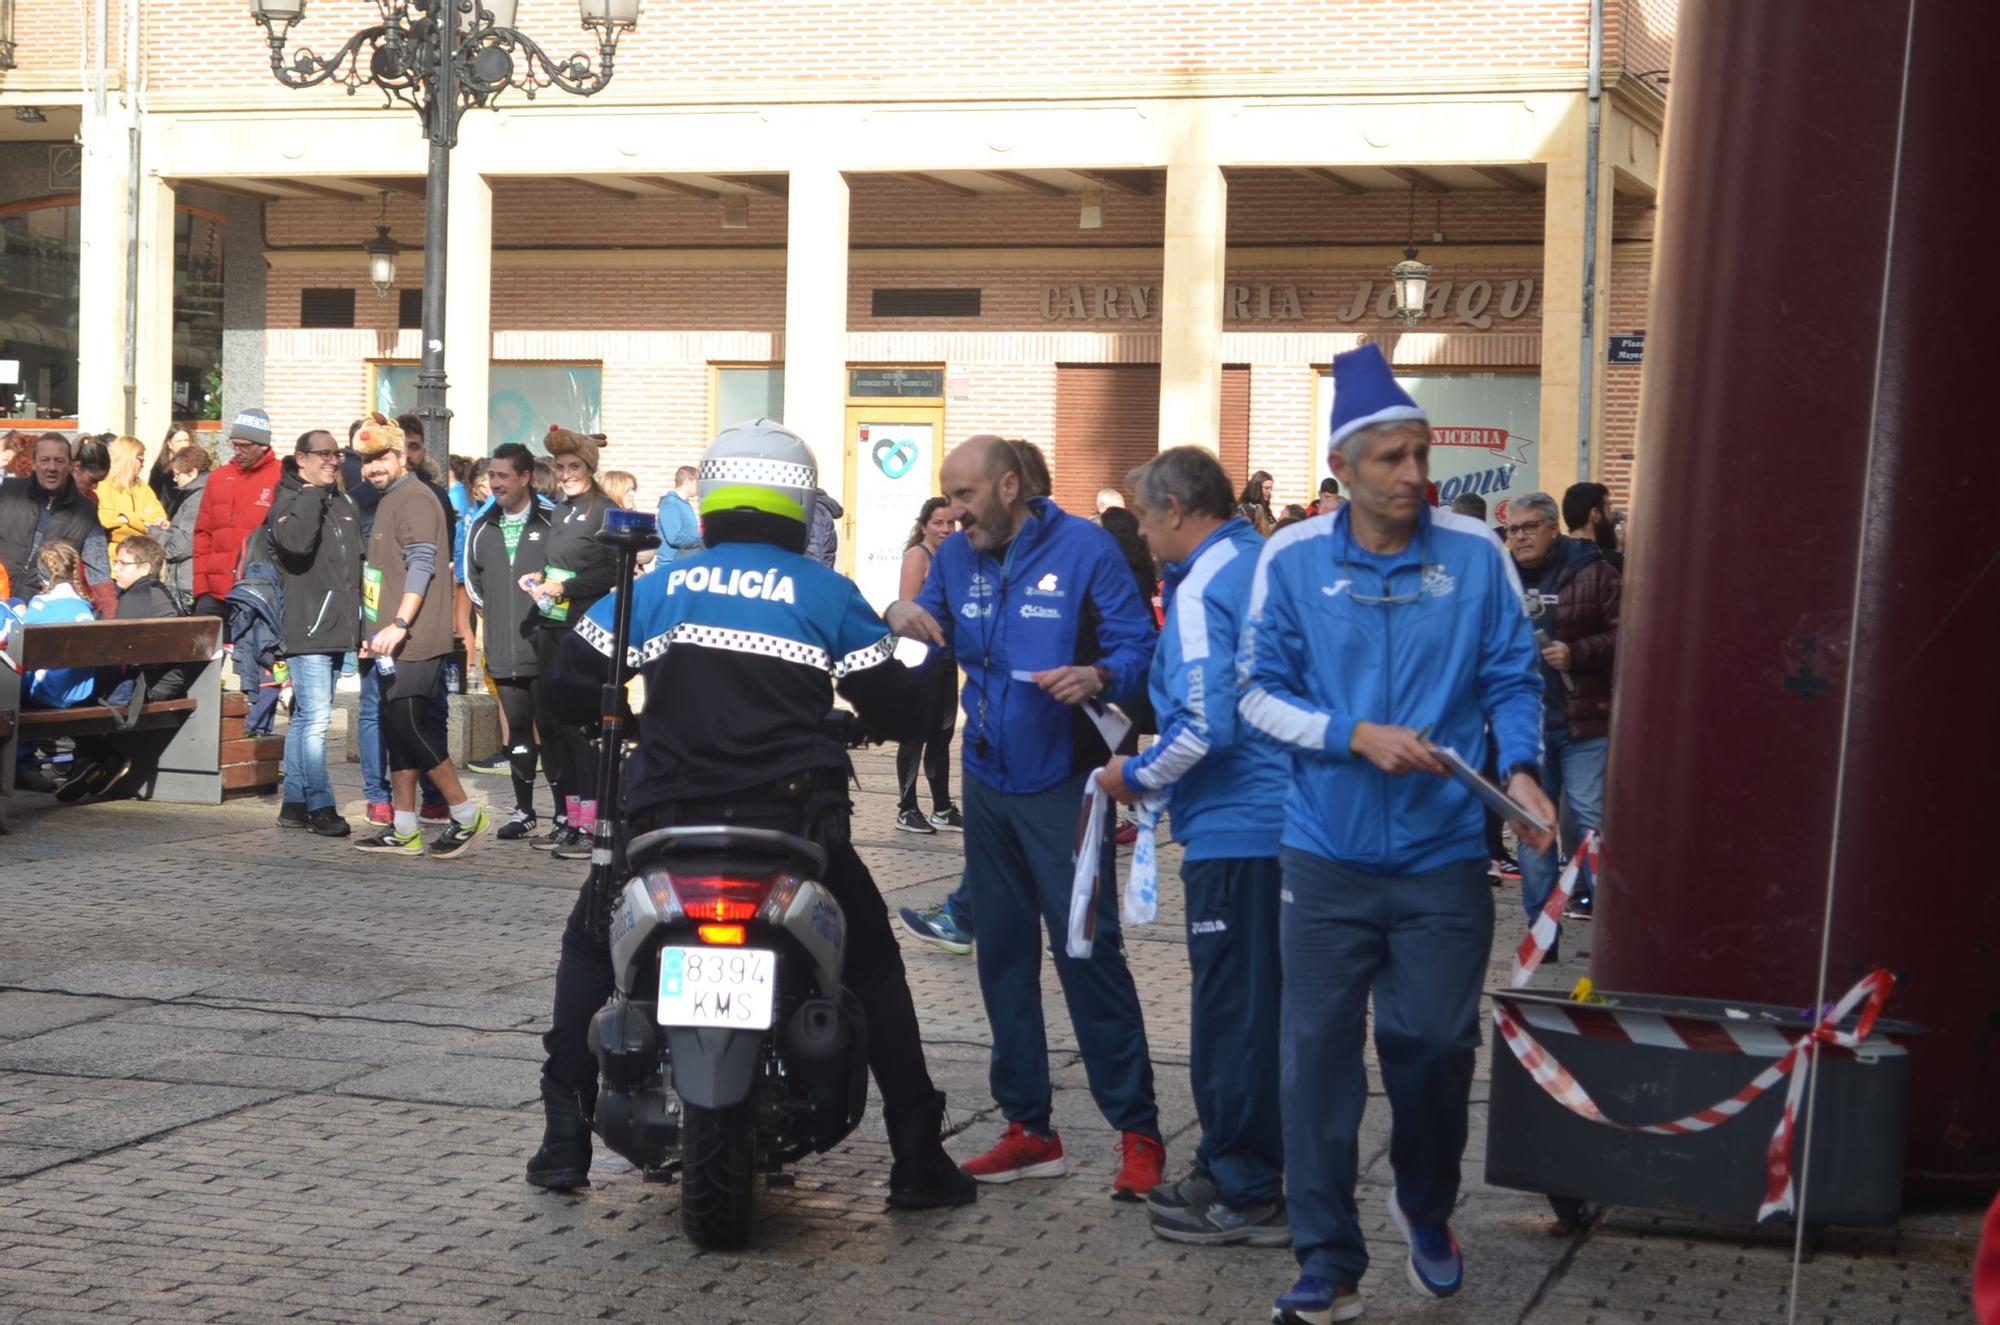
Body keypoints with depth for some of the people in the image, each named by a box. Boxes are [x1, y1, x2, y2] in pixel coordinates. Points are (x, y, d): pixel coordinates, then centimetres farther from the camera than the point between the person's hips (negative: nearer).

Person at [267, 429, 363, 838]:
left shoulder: (344, 503, 18)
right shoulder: (289, 501, -5)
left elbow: (358, 560, 25)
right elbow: (295, 540, -27)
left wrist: (359, 626, 20)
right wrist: (313, 494, -16)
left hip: (336, 628, 8)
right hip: (306, 628, -8)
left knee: (305, 717, 12)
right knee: (315, 718, -12)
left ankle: (294, 803, 17)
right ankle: (320, 806, -11)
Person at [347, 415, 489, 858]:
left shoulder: (415, 499, -10)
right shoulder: (387, 501, 21)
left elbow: (422, 566, -20)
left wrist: (400, 624, -27)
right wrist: (375, 633, 24)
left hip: (413, 640, -10)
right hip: (391, 641, 10)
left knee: (407, 725, -13)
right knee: (398, 730, 9)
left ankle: (465, 814, -5)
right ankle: (403, 830, 12)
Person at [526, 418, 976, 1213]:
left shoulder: (660, 586, 7)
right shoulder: (829, 595, 3)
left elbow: (569, 684, 7)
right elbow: (896, 711, 2)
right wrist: (854, 721, 25)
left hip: (669, 819, 1)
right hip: (795, 820, -1)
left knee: (589, 947, 25)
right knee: (873, 964, 19)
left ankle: (564, 1144, 18)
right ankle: (918, 1161, 14)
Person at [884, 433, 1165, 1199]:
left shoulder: (1084, 549, -9)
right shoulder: (956, 557, 9)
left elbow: (1138, 646, -12)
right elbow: (930, 637, 12)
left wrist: (1098, 676, -32)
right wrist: (902, 617, -10)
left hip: (1062, 784, -6)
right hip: (988, 783, 6)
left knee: (1087, 950, -10)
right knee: (1003, 955, 10)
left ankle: (1138, 1134, -4)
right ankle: (1029, 1129, 18)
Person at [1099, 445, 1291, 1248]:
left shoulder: (1202, 591, -15)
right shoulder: (1265, 561, 12)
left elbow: (1205, 727, -23)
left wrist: (1138, 776, -7)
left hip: (1235, 827, -10)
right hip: (1285, 817, 10)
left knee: (1231, 1010, -1)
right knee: (1258, 1004, 16)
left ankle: (1246, 1195, 5)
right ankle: (1239, 1168, 26)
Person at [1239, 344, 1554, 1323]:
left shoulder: (1475, 554, -4)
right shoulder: (1293, 560, -4)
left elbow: (1511, 680, 3)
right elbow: (1259, 692, -1)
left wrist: (1520, 769, -16)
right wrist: (1357, 736, -15)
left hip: (1443, 854, 0)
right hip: (1327, 853, 0)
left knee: (1435, 1043, 6)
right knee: (1319, 1050, 0)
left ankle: (1426, 1207, 36)